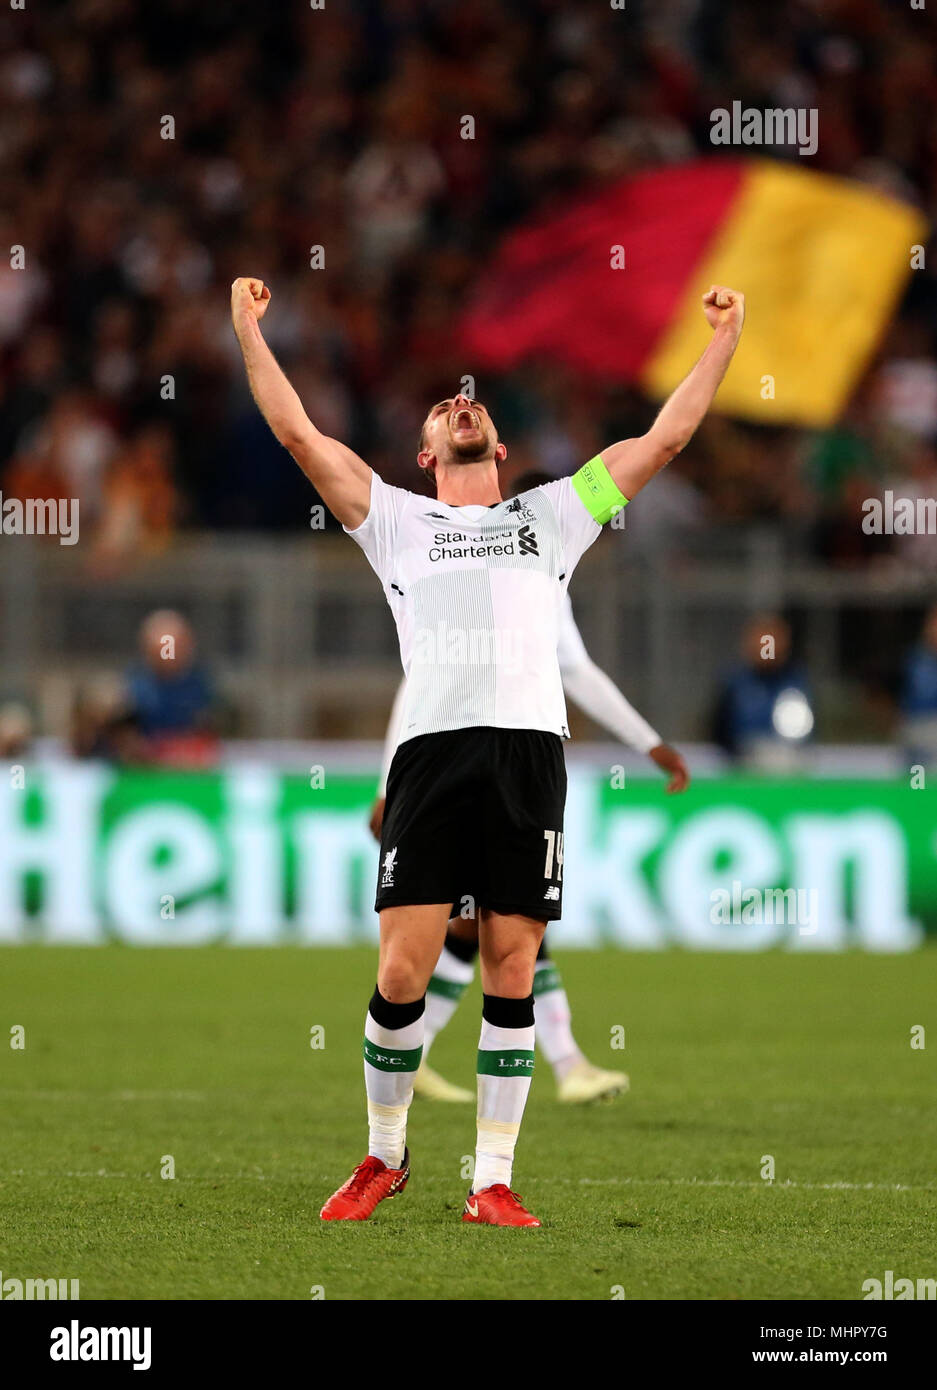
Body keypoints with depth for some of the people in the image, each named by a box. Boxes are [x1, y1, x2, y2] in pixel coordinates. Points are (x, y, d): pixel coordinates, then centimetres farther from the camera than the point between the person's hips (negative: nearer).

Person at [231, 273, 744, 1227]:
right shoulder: (396, 520, 21)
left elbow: (665, 438, 25)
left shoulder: (551, 516, 24)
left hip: (529, 745, 1)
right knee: (403, 974, -7)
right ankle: (383, 1156, 12)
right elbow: (298, 433, 17)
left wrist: (724, 336, 24)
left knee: (512, 974, -1)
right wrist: (249, 330, 14)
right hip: (432, 747, -1)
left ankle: (493, 1181, 3)